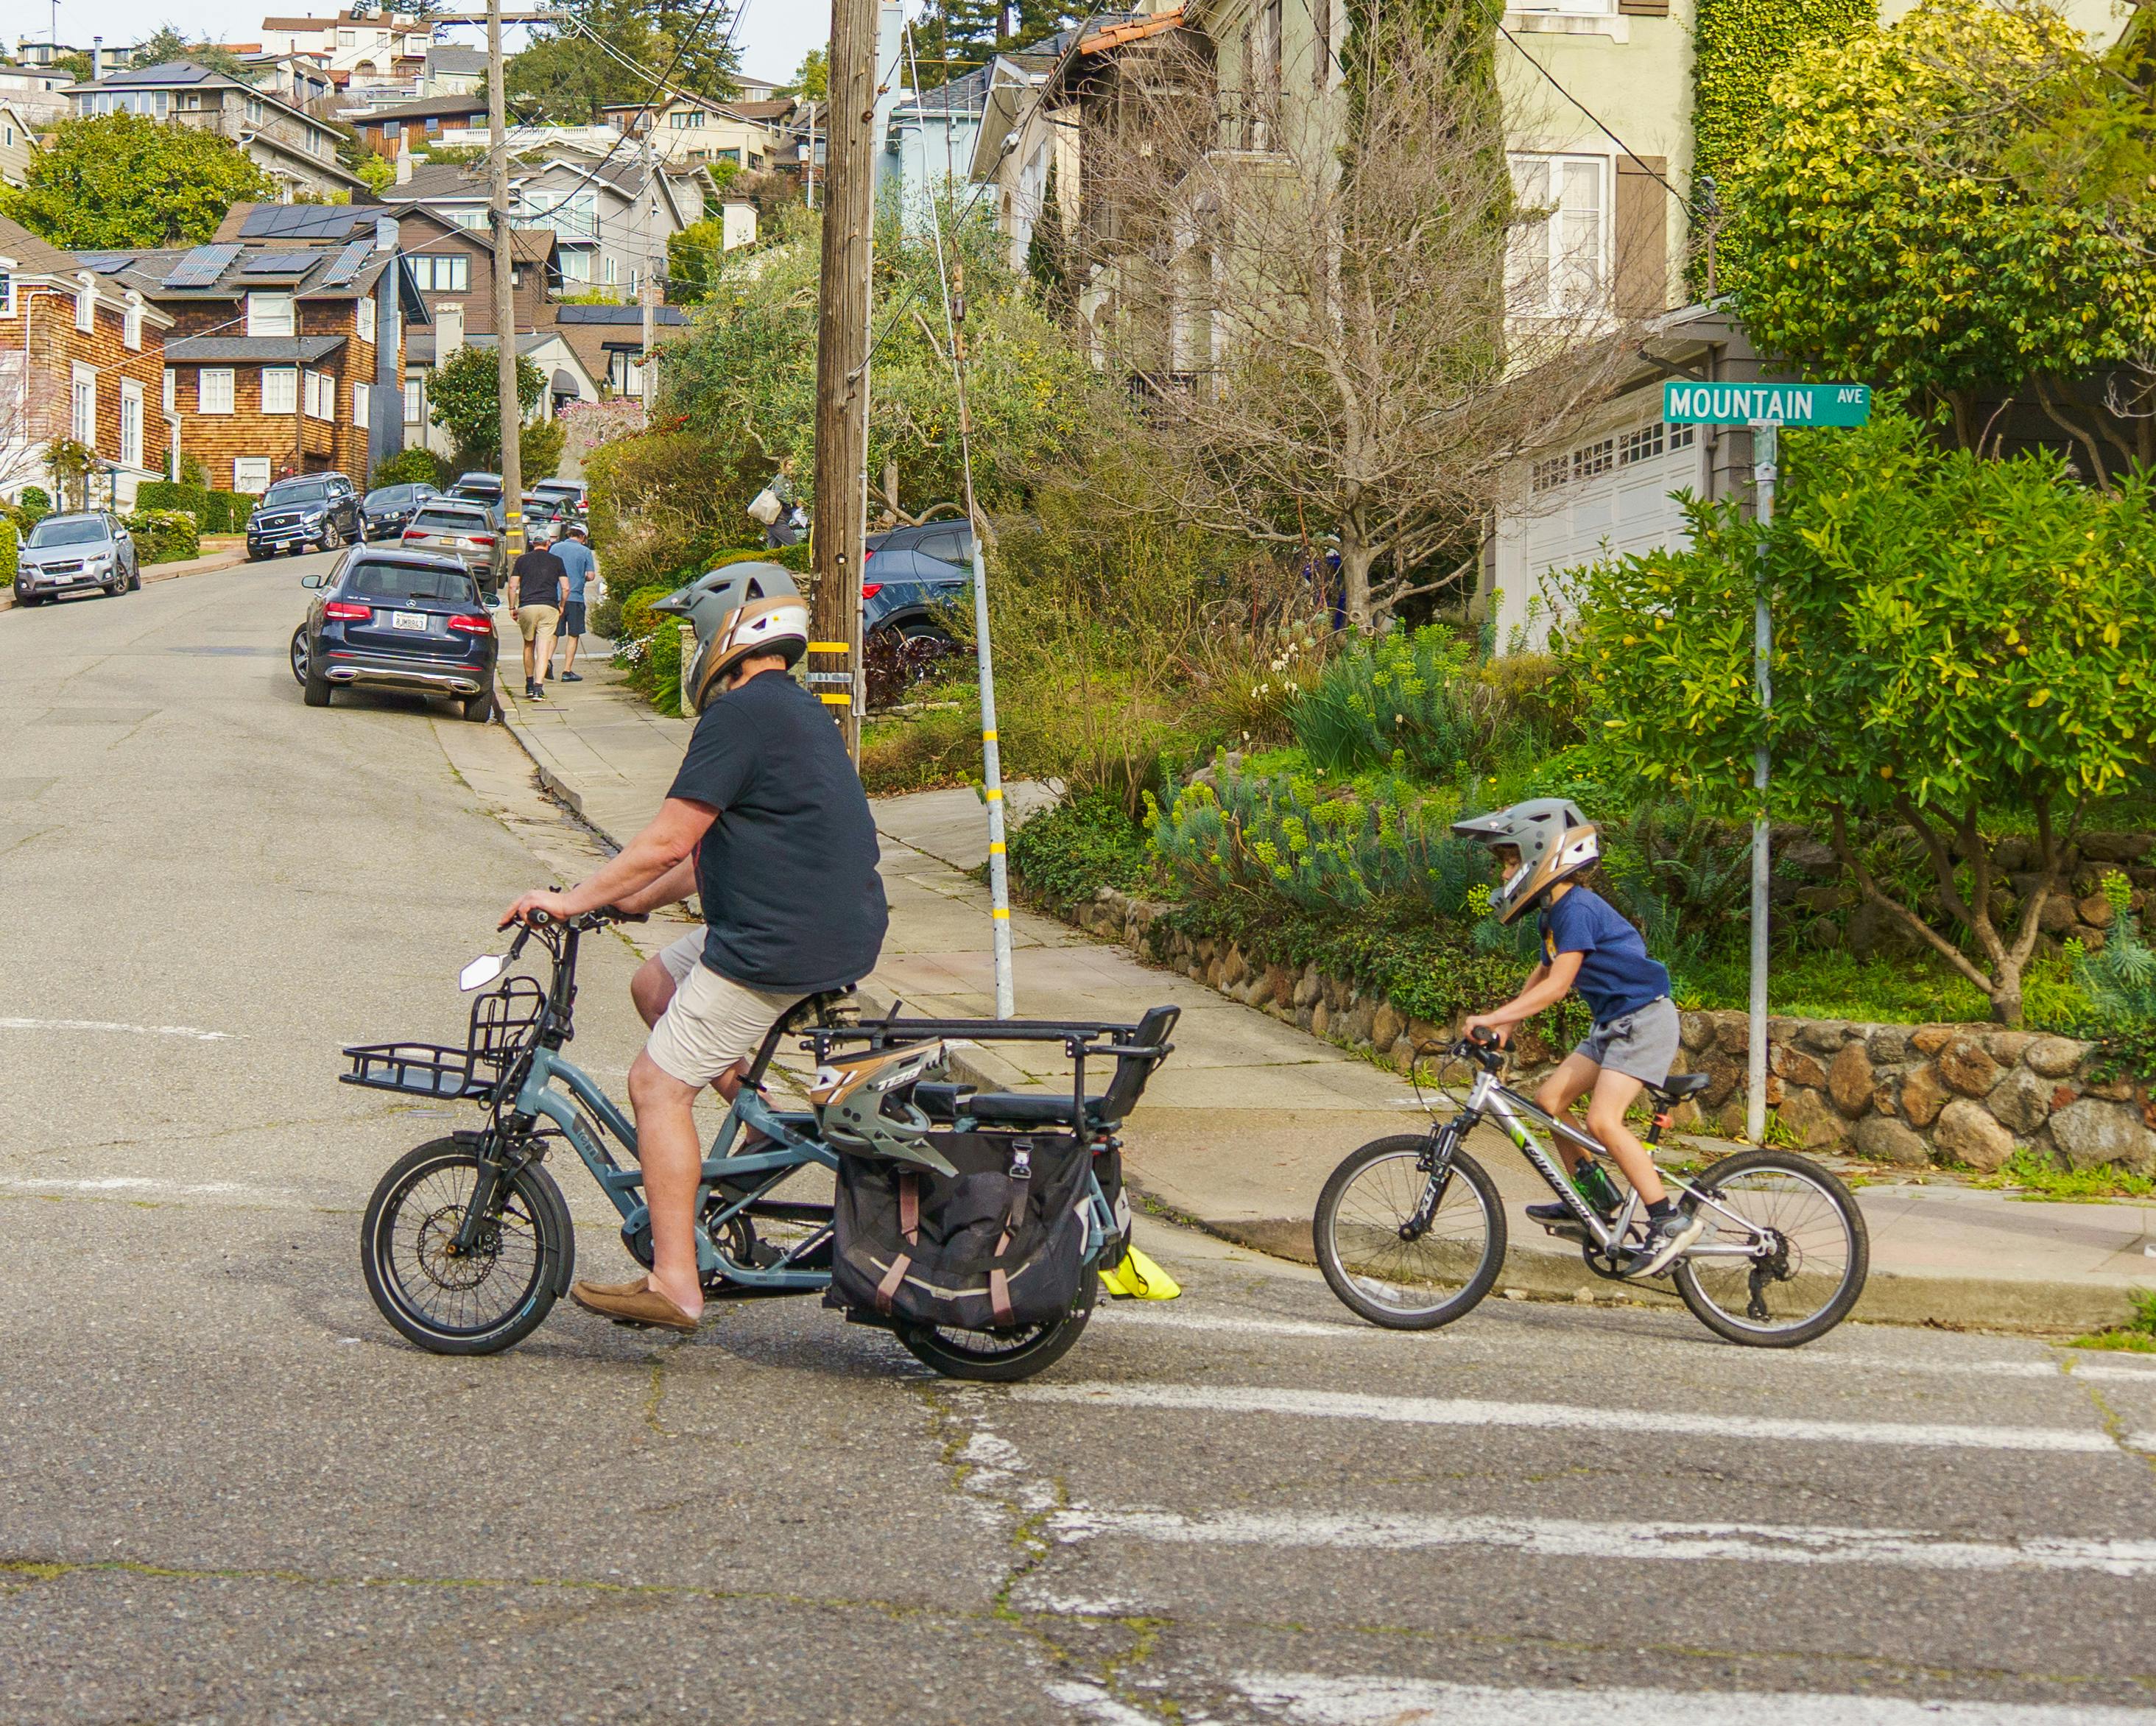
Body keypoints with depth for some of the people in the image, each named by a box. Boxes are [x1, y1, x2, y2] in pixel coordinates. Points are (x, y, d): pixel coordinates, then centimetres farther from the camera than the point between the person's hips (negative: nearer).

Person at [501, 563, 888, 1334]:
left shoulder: (740, 714, -14)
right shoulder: (798, 711, 18)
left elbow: (667, 842, -16)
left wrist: (573, 900, -7)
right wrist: (630, 899, 23)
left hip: (778, 947, -10)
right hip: (840, 933, 10)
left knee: (659, 1084, -4)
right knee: (655, 983, 24)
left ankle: (674, 1282, -6)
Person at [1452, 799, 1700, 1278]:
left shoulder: (1577, 909, -21)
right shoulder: (1553, 911, 10)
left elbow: (1557, 985, -27)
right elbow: (1544, 973, 23)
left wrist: (1493, 1018, -29)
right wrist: (1505, 1025, 15)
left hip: (1644, 1019, -10)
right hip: (1613, 1023, 10)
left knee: (1603, 1120, -22)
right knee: (1549, 1099, 6)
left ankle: (1670, 1223, -17)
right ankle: (1590, 1200, 18)